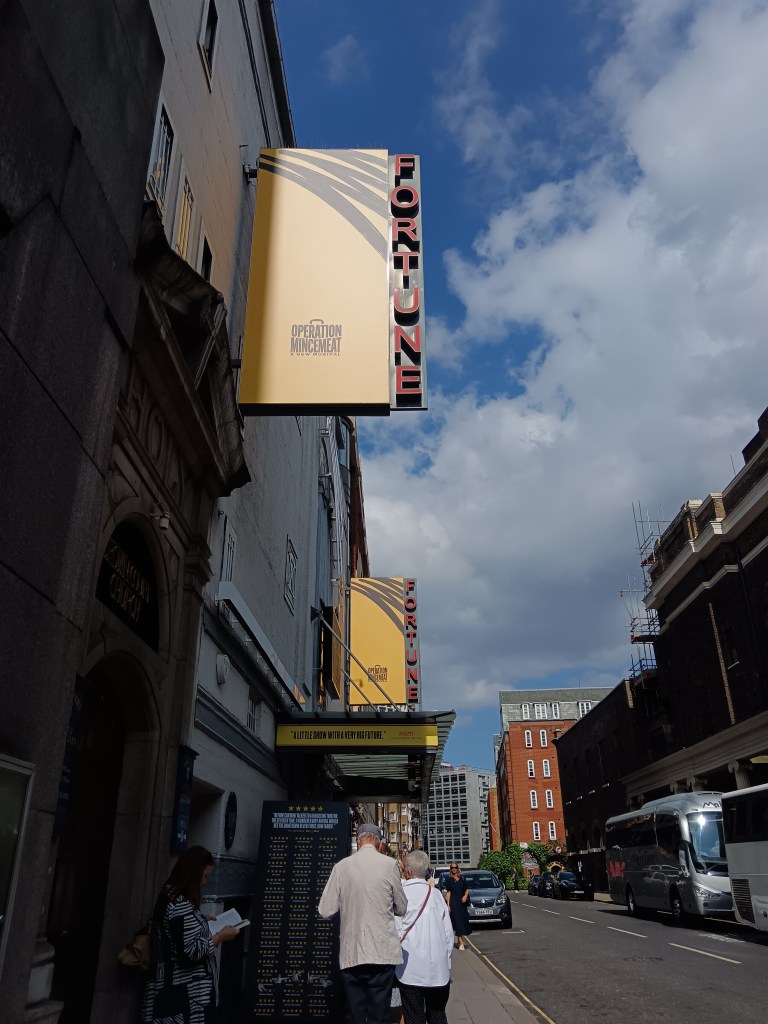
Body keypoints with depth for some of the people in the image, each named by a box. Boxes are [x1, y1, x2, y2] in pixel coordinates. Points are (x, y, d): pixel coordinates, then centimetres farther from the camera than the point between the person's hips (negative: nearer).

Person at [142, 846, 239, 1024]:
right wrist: (219, 937, -14)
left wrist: (203, 921, 16)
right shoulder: (181, 905, -20)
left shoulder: (168, 896, 11)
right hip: (186, 995, -10)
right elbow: (189, 952, -25)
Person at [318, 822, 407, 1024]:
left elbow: (325, 910, -1)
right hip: (382, 952, -1)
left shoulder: (342, 866, -2)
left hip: (350, 954, 1)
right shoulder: (389, 864, -5)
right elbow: (401, 909, 4)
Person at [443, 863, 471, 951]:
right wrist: (448, 905, -6)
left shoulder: (462, 878, 8)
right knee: (457, 920, -10)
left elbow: (467, 889, 11)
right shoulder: (449, 880, 1)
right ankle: (460, 942, -14)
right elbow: (448, 893, -1)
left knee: (463, 920, 8)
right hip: (454, 902, -3)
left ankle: (459, 940, 25)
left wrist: (465, 896, -9)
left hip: (462, 901, 3)